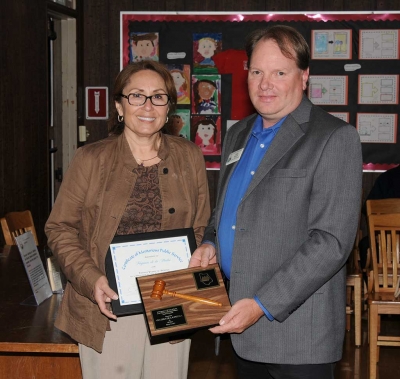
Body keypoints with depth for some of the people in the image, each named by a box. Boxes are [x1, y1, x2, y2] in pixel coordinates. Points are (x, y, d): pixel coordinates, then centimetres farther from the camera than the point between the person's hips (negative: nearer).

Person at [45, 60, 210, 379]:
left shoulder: (189, 156, 6)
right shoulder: (91, 159, -1)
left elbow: (202, 228, 11)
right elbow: (60, 228, 0)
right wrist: (91, 280, -14)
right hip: (109, 309, -2)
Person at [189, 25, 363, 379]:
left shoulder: (335, 138, -11)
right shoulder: (238, 134, 11)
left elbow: (331, 241, -18)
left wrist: (263, 306, -21)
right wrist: (211, 243, 3)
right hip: (239, 320, 6)